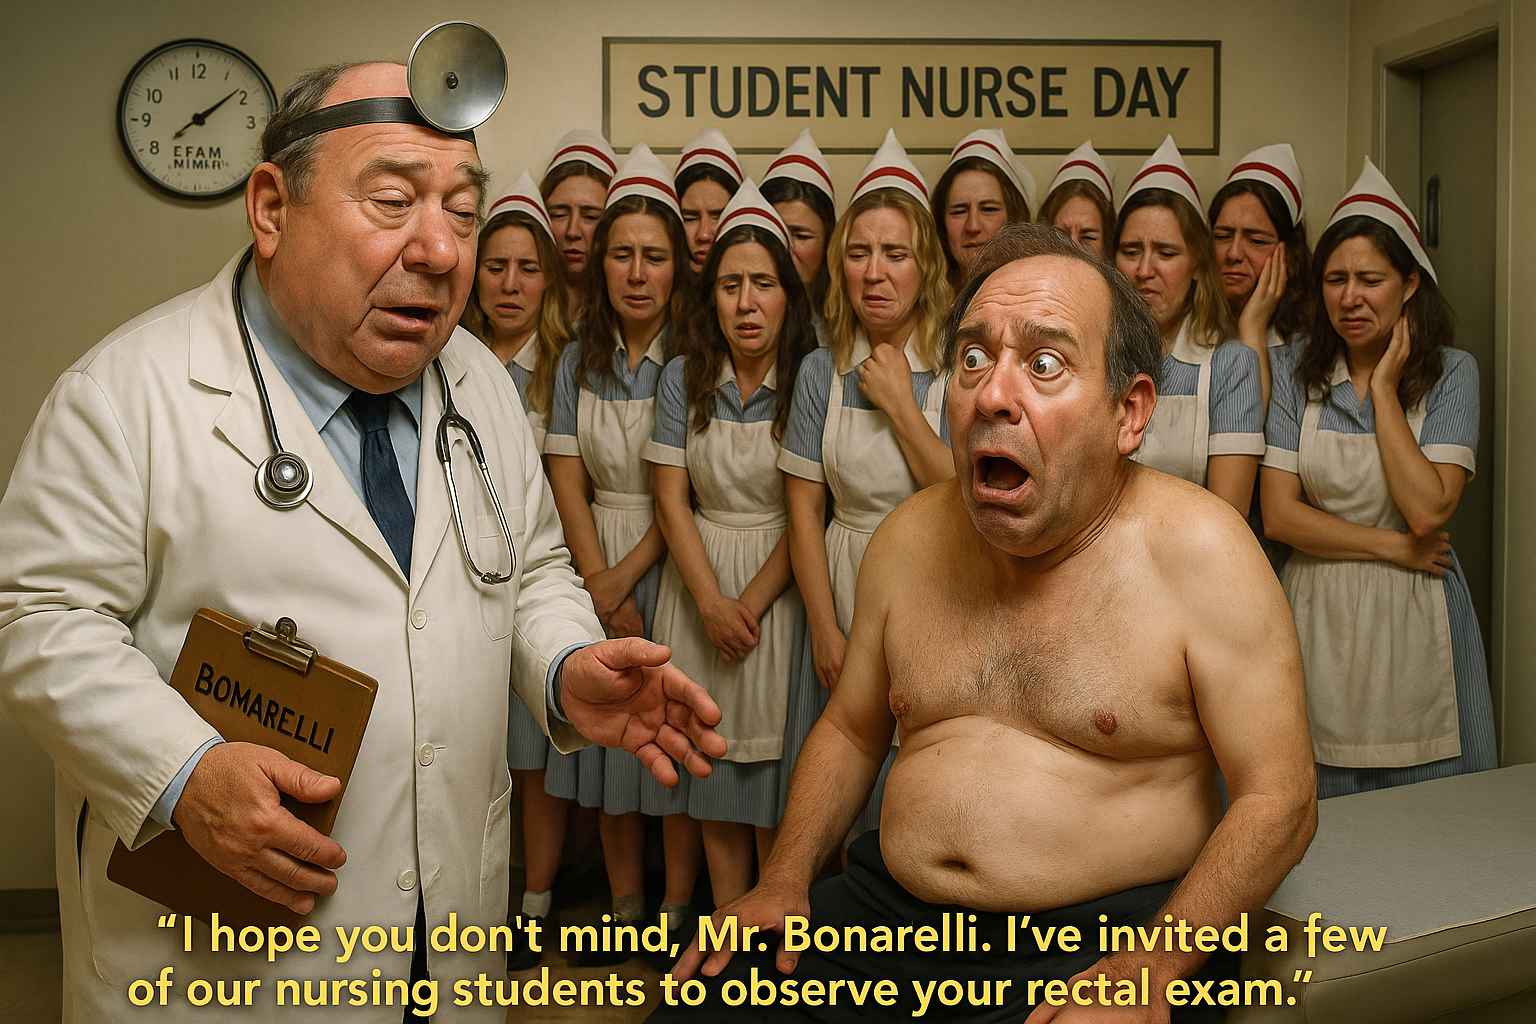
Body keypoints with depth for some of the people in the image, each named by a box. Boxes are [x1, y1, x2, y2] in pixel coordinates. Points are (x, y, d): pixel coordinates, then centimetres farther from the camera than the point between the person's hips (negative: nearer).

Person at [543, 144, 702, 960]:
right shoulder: (579, 360, 5)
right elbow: (567, 480, 0)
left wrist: (630, 574, -15)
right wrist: (602, 586, -9)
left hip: (674, 564, -4)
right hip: (598, 568, 4)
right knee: (608, 729, 9)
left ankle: (677, 910, 15)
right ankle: (623, 908, 22)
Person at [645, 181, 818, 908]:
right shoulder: (683, 378, 0)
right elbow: (671, 498, -2)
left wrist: (753, 602, -15)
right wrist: (711, 603, -11)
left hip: (780, 582, -2)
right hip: (699, 581, 3)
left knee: (776, 757, 1)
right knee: (712, 753, 9)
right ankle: (725, 923, 21)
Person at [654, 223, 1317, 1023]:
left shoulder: (1199, 550, -10)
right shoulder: (909, 537, 5)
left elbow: (1279, 802, -10)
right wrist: (785, 880, 3)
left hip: (1102, 932, -3)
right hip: (888, 912, 4)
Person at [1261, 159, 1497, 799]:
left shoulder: (1450, 372, -1)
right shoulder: (1293, 369, 2)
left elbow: (1428, 511, -15)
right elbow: (1279, 514, -4)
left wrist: (1384, 388, -11)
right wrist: (1395, 547, -9)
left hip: (1415, 625, -1)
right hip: (1319, 620, 1)